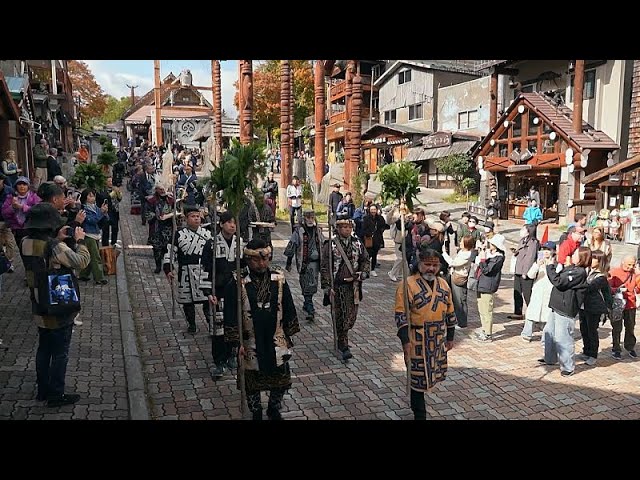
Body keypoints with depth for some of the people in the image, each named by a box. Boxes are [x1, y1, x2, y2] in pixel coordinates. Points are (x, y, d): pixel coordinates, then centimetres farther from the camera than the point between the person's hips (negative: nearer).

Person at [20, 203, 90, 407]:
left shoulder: (26, 243, -3)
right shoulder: (55, 247, -26)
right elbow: (81, 262, -20)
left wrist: (58, 238, 3)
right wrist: (80, 240, -8)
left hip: (39, 308, 7)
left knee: (44, 349, 20)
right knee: (60, 353, 7)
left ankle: (43, 390, 32)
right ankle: (56, 395, 16)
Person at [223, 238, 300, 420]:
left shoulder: (279, 278, -5)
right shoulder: (238, 282, -14)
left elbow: (288, 308, 4)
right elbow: (231, 315, -10)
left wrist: (288, 335, 6)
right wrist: (238, 342, -12)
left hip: (276, 339, 2)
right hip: (251, 342, -2)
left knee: (282, 378, 11)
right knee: (252, 381, 13)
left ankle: (274, 409, 36)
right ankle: (256, 413, 36)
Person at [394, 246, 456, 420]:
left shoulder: (443, 285, 6)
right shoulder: (408, 285, -13)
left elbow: (450, 313, 14)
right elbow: (401, 314, -15)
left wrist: (450, 337, 15)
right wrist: (405, 340, -19)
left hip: (438, 340, 6)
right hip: (417, 340, -6)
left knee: (430, 374, 19)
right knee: (418, 377, 2)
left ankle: (417, 400, 42)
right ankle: (420, 413, 16)